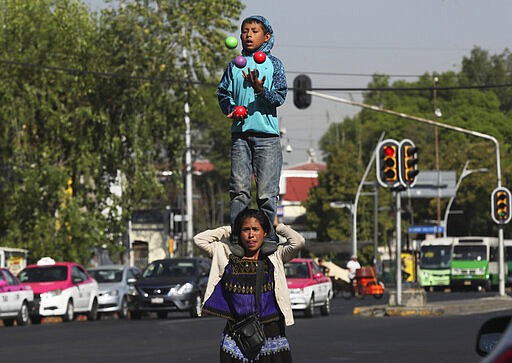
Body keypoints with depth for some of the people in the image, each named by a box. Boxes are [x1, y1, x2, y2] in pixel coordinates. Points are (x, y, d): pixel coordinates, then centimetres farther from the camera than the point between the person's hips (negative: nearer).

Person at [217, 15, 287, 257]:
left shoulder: (273, 64, 7)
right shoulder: (234, 66, 14)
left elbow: (279, 97, 0)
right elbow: (223, 93, 15)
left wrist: (260, 90, -19)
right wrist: (231, 109, -5)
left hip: (267, 134, -2)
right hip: (240, 132, 2)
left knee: (267, 190, -6)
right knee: (239, 189, -4)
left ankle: (269, 237, 1)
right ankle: (237, 238, -3)